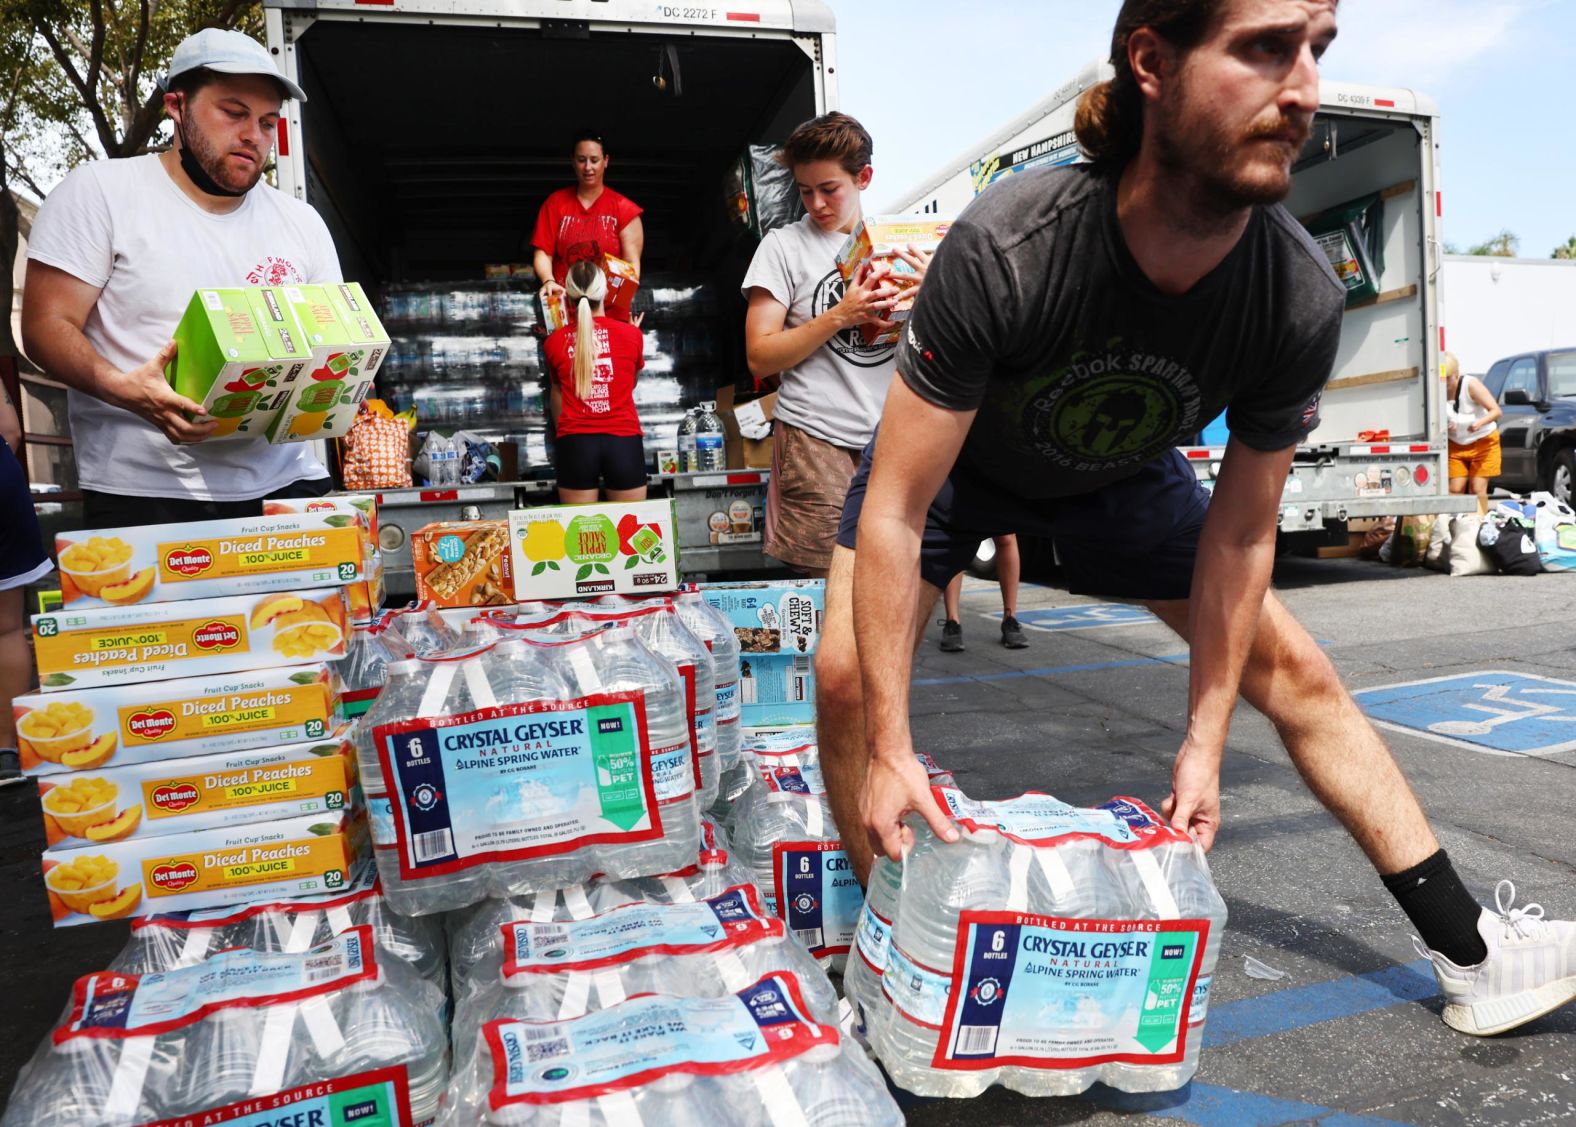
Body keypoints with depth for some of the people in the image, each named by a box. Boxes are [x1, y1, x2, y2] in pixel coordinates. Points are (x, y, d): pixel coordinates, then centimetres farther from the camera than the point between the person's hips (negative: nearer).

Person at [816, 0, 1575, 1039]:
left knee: (1295, 668, 0)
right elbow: (894, 511, -34)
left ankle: (1472, 956, 17)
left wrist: (1202, 746, -13)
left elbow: (1240, 534, -14)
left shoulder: (1303, 301, -28)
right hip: (958, 458, -2)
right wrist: (890, 753, -33)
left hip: (1120, 474, 3)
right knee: (848, 674, -22)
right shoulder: (1006, 248, -39)